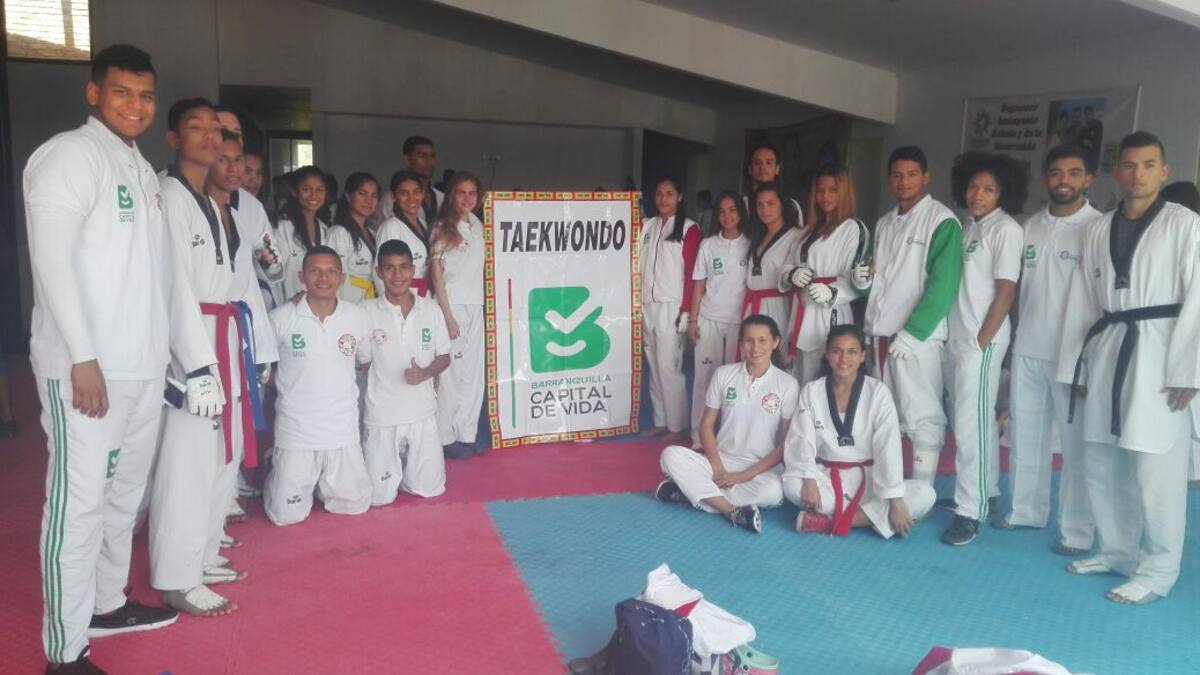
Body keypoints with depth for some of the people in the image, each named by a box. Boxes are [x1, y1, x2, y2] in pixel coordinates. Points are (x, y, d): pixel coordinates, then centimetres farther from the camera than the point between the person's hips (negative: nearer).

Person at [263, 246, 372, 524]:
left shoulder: (358, 317, -3)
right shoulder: (281, 318, -9)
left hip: (343, 430, 2)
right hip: (295, 430, -2)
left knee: (356, 504, 7)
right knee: (287, 515, 2)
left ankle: (321, 484, 37)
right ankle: (278, 478, 35)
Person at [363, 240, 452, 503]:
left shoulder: (431, 309, -1)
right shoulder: (367, 312, -7)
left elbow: (444, 357, 5)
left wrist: (425, 373, -13)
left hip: (423, 412, 2)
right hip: (381, 415, -1)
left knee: (430, 489, 4)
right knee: (379, 496, 1)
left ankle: (407, 464, 36)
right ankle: (394, 465, 34)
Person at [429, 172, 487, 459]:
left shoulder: (478, 226, 12)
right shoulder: (442, 228, -2)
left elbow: (480, 268, 14)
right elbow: (436, 274, -5)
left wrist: (483, 305, 4)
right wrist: (447, 315, -11)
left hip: (476, 307, 5)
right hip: (451, 305, -5)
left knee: (473, 372, 6)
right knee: (451, 372, -4)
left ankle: (466, 435, 15)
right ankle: (446, 438, 5)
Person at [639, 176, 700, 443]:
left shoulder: (689, 228, -2)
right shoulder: (647, 226, 13)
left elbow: (691, 273, -6)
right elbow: (638, 265, 11)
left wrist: (685, 310, -11)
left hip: (671, 307, -5)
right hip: (647, 306, 6)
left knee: (668, 366, -7)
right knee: (654, 366, 9)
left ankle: (677, 426, 3)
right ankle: (660, 421, 18)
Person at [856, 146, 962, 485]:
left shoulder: (942, 220, -6)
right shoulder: (884, 223, 16)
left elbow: (943, 285, -14)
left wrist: (911, 332, -18)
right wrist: (862, 280, 0)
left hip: (917, 336, -7)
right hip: (880, 331, 7)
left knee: (921, 416, -5)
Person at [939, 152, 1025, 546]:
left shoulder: (1006, 230, -8)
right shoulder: (967, 226, 12)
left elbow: (1006, 292, -12)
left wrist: (981, 342, -14)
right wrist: (958, 338, 7)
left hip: (981, 341, -7)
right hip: (956, 337, 7)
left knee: (970, 424, -8)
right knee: (978, 420, 16)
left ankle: (970, 512, -2)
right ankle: (984, 493, 28)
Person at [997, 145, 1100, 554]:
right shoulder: (1031, 226, 10)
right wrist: (1015, 337, 12)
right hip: (1027, 350, 5)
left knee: (1075, 443, 1)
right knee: (1025, 434, 13)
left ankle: (1077, 529, 12)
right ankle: (1027, 510, 27)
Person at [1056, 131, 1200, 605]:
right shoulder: (1100, 230, 12)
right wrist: (1074, 365, 8)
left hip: (1156, 353, -5)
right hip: (1105, 353, 5)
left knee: (1155, 472, -4)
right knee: (1100, 467, 11)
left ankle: (1156, 570, 11)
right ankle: (1116, 551, 28)